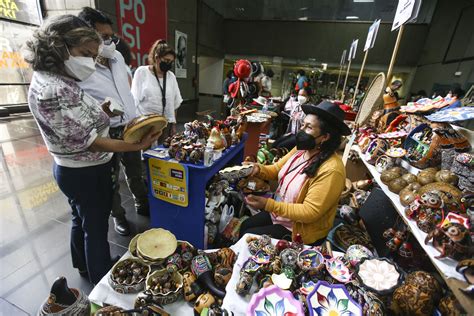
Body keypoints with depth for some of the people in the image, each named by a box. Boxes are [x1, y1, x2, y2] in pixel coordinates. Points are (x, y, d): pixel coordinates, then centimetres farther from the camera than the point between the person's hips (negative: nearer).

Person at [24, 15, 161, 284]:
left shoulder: (58, 80, 5)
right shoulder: (51, 90, -25)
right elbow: (86, 141, -27)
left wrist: (102, 112, -2)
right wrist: (136, 146, -31)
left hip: (75, 170, 9)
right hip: (87, 173, -9)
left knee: (82, 220, 26)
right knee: (96, 228, 9)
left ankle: (84, 266, 51)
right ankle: (103, 281, 33)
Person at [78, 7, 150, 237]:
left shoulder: (117, 57, 3)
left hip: (130, 129, 6)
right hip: (105, 135, -6)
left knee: (135, 173, 21)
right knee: (111, 180, 14)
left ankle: (142, 205, 43)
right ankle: (118, 215, 37)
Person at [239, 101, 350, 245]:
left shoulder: (331, 170, -32)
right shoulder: (301, 149, -7)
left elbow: (310, 212, -30)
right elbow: (276, 170, 3)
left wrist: (268, 205, -34)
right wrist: (258, 169, -19)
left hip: (300, 230, -7)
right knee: (244, 226, 16)